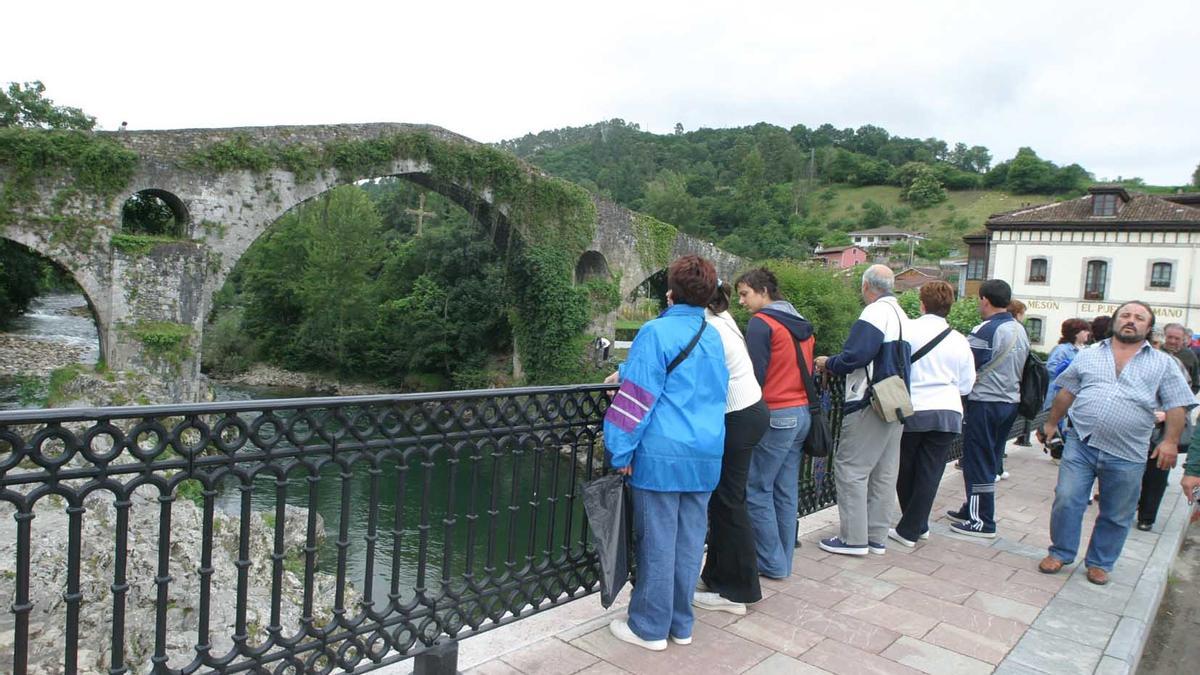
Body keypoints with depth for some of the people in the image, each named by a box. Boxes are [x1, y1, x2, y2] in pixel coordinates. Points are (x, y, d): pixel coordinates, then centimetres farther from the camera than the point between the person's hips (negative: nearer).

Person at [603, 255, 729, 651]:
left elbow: (638, 397, -14)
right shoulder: (713, 337, 11)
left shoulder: (657, 332, -11)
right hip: (706, 455, 6)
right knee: (689, 542, 13)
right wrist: (626, 371, 32)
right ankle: (681, 624, 24)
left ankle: (650, 628, 14)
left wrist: (621, 453, -8)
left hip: (662, 455, -6)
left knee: (657, 543, 3)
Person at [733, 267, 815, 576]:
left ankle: (772, 564, 7)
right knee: (786, 490, 14)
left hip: (775, 415, -8)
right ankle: (784, 560, 21)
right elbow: (807, 370, 16)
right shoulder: (802, 324, 14)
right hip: (803, 412, 8)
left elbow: (754, 374, -14)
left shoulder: (761, 322, -10)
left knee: (757, 490, 1)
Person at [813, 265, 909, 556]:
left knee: (850, 468, -3)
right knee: (884, 472, 12)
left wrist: (828, 363, -4)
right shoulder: (900, 314, 17)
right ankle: (877, 537, 19)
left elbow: (854, 357, -23)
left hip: (870, 405, -10)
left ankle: (853, 538, 1)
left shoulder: (875, 313, -14)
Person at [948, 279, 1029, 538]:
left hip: (985, 403, -8)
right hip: (1011, 401, 8)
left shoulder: (985, 331, -18)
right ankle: (973, 509, 27)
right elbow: (1019, 368, 16)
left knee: (978, 462, 0)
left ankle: (982, 521, 6)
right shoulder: (1021, 331, 9)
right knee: (991, 461, 16)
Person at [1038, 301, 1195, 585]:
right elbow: (1067, 392, 15)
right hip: (1080, 444, 1)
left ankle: (1100, 563, 26)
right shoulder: (1089, 355, 9)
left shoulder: (1163, 364, 6)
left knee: (1117, 515, 10)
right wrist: (1051, 423, 15)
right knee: (1066, 501, 0)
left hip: (1126, 455, 0)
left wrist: (1170, 441, -9)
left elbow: (1176, 406, 2)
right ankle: (1060, 553, 17)